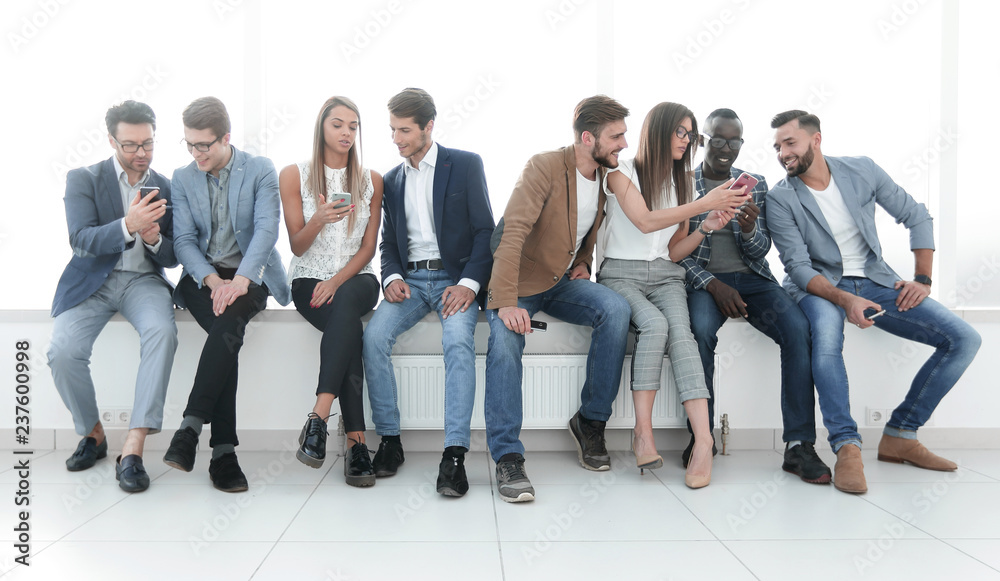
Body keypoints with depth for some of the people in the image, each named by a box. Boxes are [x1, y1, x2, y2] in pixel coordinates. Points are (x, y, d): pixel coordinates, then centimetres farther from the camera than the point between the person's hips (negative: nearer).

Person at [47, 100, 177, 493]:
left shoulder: (165, 189, 12)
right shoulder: (83, 180, 5)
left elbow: (172, 258, 10)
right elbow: (81, 241, -11)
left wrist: (155, 239, -14)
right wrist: (128, 225, -30)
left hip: (144, 280, 1)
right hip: (92, 280, 0)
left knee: (162, 332, -33)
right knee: (62, 351, -26)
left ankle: (133, 449, -32)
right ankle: (92, 434, 3)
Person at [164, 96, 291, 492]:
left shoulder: (260, 170, 2)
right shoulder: (182, 178, 11)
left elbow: (266, 229, -11)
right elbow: (184, 240, 3)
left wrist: (239, 280, -27)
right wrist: (213, 280, -17)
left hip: (250, 275, -1)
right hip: (202, 277, 1)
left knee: (228, 323, -35)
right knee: (227, 331, -30)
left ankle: (191, 427, -34)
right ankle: (223, 451, -31)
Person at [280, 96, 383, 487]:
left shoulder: (371, 180, 9)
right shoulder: (294, 176, 5)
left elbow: (368, 248, 5)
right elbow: (297, 246, 1)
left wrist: (338, 280, -14)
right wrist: (319, 219, -21)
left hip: (356, 279, 1)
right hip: (308, 281, -1)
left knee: (345, 301, -37)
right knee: (349, 325, -33)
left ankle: (318, 418, -43)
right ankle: (356, 441, -37)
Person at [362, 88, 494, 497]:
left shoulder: (466, 165, 3)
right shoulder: (392, 180, 17)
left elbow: (485, 231, -2)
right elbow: (388, 241, 18)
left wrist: (468, 283, -15)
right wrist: (392, 277, -5)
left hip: (454, 277, -4)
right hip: (410, 279, 4)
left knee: (458, 340, -33)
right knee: (374, 335, -24)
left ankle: (454, 453, -32)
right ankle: (389, 440, -12)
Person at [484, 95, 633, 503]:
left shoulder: (606, 175, 6)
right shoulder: (545, 167, -16)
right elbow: (513, 233, -26)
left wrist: (583, 263, 5)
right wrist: (506, 302, -36)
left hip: (563, 282, 5)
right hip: (521, 284, -5)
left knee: (616, 308, -24)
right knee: (504, 341, -34)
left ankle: (591, 421, -9)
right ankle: (508, 459, -24)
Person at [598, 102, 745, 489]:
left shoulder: (681, 183, 18)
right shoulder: (622, 172, 3)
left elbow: (673, 252, 14)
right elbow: (645, 221, -14)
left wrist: (708, 227, -2)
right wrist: (703, 204, -14)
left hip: (665, 277, 3)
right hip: (621, 274, -3)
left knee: (680, 331, -27)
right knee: (655, 324, -33)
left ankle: (703, 439, -40)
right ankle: (643, 432, -29)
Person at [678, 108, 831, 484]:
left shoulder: (755, 185, 12)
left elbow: (760, 251, 7)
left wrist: (748, 229, -18)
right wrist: (713, 284, -16)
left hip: (751, 277, 3)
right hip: (703, 279, -2)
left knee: (798, 328, -26)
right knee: (700, 329, -36)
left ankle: (799, 445, -23)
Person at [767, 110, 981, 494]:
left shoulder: (862, 171, 0)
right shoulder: (780, 199, -8)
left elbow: (917, 218, 9)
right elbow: (798, 267, -14)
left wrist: (922, 279, 0)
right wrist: (844, 300, -30)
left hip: (873, 279, 4)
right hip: (818, 286, -4)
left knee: (965, 339, -12)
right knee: (825, 334, -40)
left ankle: (900, 435, -5)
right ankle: (847, 447, -31)